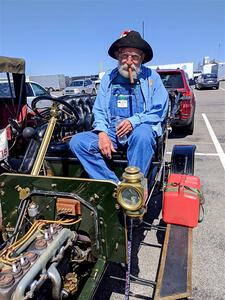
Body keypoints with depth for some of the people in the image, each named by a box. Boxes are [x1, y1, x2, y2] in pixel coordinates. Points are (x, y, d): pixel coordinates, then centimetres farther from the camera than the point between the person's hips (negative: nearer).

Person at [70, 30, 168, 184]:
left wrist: (134, 121, -16)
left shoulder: (152, 77, 6)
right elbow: (99, 111, 10)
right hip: (111, 132, 4)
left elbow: (159, 111, 0)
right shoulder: (108, 78, 14)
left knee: (142, 134, -38)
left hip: (140, 129, -3)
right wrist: (102, 133, -9)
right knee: (77, 141, -17)